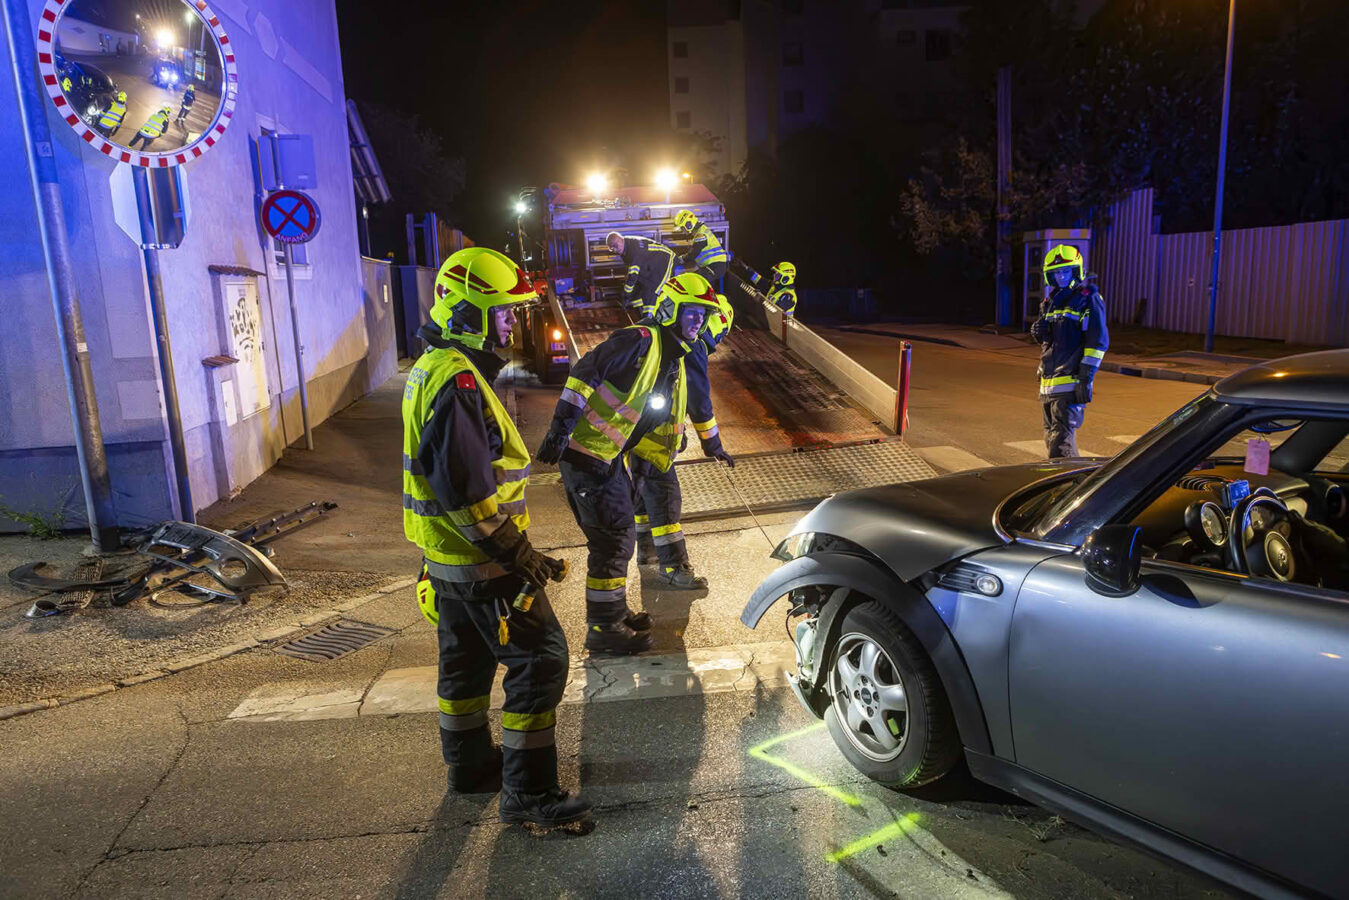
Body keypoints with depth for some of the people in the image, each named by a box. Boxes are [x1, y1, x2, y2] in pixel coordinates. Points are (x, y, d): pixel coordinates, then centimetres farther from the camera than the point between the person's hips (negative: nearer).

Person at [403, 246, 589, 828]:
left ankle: (470, 764, 38)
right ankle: (526, 791, 7)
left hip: (448, 556, 11)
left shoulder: (434, 367, 12)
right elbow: (465, 490, -28)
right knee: (539, 661, -2)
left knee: (467, 659, 22)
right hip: (482, 563, -11)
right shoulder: (459, 381, -22)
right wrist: (521, 556, -21)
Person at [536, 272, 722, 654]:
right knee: (613, 540, -5)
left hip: (610, 458, 10)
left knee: (618, 537, 19)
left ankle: (614, 612, 35)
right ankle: (603, 629, 9)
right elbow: (583, 373, -22)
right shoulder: (639, 341, -15)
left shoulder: (674, 365, 15)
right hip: (585, 454, -10)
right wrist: (561, 424, -26)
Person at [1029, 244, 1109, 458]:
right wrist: (1039, 333, 6)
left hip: (1070, 382, -8)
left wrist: (1086, 377, -18)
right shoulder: (1051, 301, 19)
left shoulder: (1088, 299, -4)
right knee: (1052, 438, 13)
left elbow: (1098, 341, -10)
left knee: (1061, 441, -15)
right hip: (1048, 383, 8)